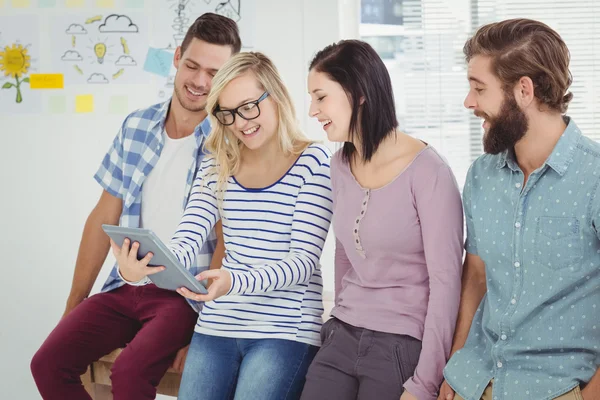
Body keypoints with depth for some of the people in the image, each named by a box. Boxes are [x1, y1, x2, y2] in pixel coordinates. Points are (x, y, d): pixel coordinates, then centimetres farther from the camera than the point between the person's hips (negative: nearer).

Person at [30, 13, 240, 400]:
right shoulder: (136, 127, 8)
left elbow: (227, 242, -11)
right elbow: (105, 218, 11)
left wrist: (203, 325, -19)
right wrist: (74, 303, 10)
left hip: (187, 294, -5)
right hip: (127, 286, 5)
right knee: (49, 363, -13)